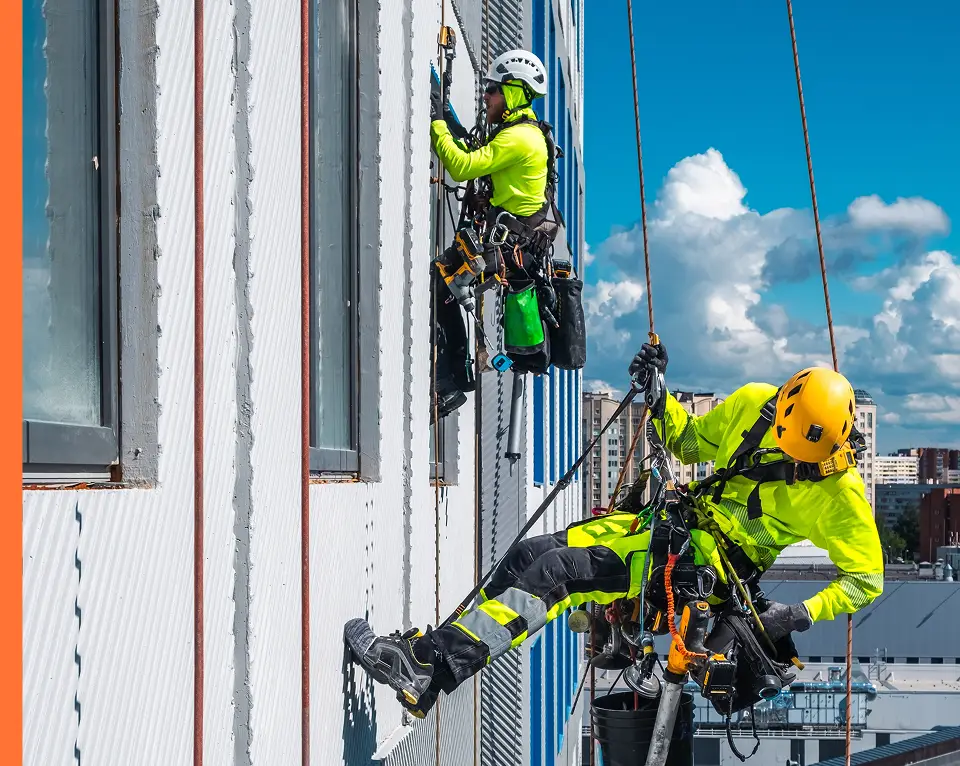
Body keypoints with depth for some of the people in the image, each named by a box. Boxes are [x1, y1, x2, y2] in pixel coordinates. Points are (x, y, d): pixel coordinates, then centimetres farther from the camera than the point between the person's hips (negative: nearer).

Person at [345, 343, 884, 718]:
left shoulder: (840, 493, -12)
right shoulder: (754, 405, 1)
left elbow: (866, 581, -6)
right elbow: (689, 443, 17)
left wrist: (801, 615, -19)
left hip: (712, 560, -7)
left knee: (556, 570, -25)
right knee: (531, 558, -10)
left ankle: (434, 666, -31)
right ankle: (431, 650, -8)